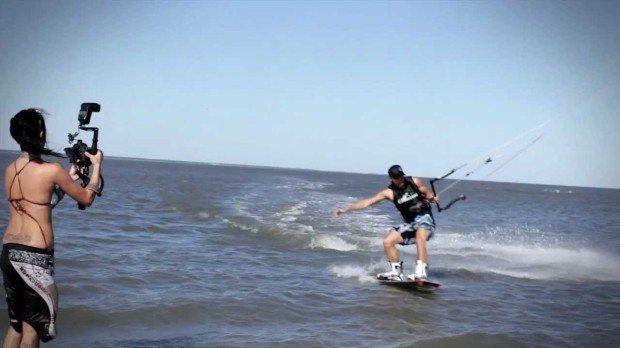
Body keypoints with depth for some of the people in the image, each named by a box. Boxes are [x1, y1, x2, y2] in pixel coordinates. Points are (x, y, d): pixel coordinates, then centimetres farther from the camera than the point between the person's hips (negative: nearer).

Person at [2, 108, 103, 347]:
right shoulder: (52, 170, -10)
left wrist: (69, 178, 29)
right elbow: (86, 199, 3)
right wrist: (96, 166, 15)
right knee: (32, 325, 4)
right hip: (35, 256, -7)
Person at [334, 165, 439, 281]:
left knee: (420, 236, -34)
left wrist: (432, 198, -14)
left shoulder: (415, 182, -2)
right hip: (410, 223, 4)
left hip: (425, 217, -4)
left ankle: (421, 272, -41)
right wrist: (346, 209, -9)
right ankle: (396, 272, 1)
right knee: (388, 241, -8)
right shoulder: (389, 192, -1)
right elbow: (367, 202, -4)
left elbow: (428, 194, 11)